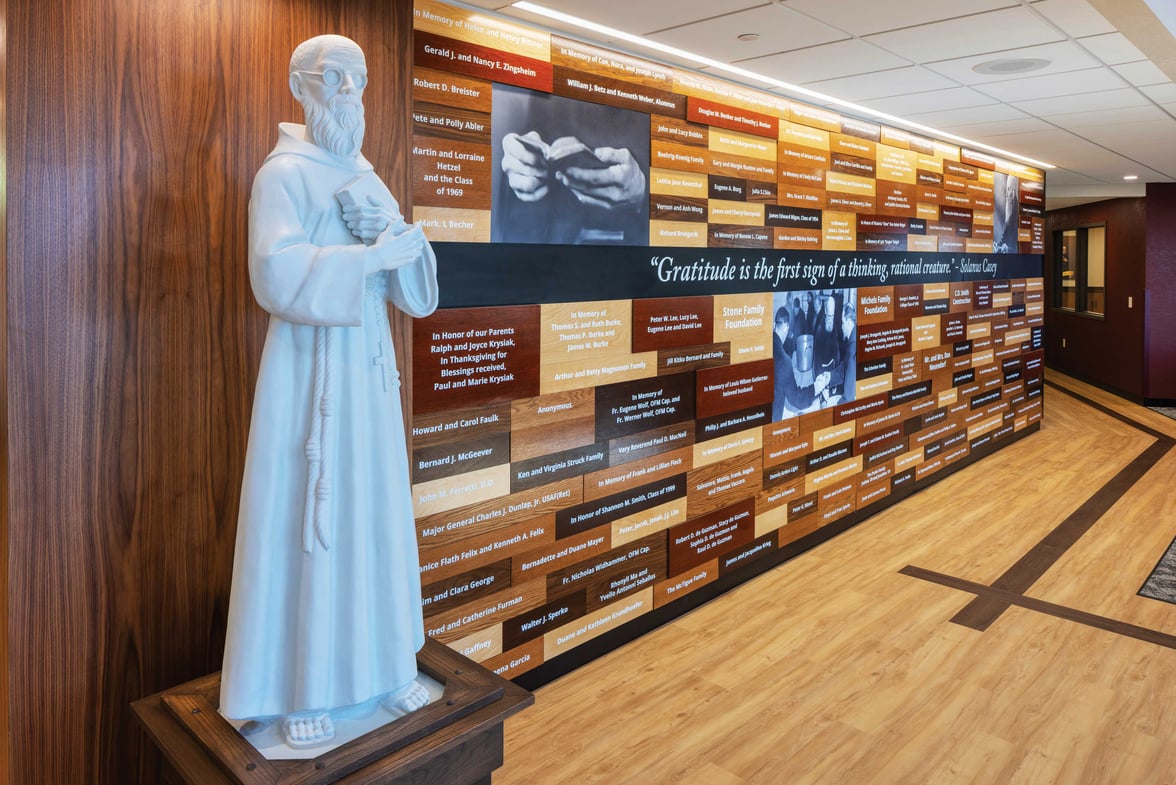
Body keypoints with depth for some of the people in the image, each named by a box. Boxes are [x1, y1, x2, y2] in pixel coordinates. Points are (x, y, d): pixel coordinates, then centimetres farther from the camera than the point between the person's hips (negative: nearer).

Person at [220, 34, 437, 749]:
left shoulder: (369, 182, 15)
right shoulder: (284, 174, -4)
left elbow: (416, 293, 8)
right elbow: (277, 274, -22)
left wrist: (397, 231, -10)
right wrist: (373, 255, -19)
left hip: (371, 368, 6)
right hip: (310, 370, -6)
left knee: (377, 514, 9)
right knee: (306, 519, -2)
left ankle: (382, 664, 23)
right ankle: (300, 689, 12)